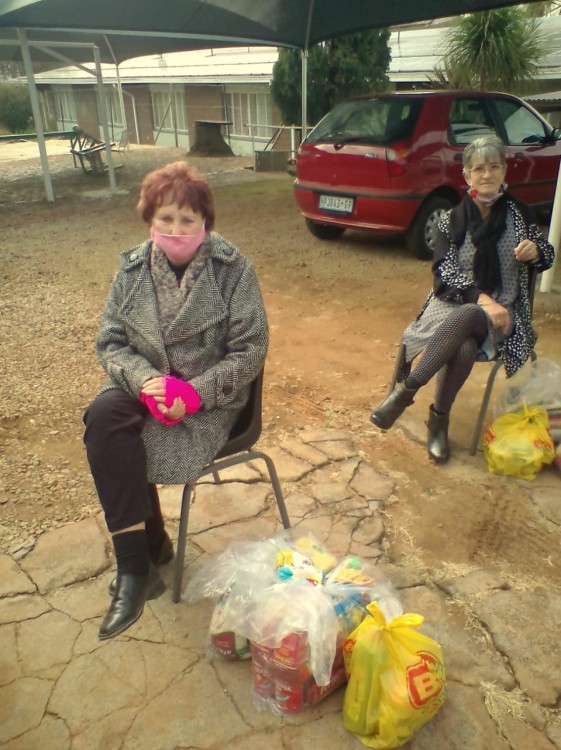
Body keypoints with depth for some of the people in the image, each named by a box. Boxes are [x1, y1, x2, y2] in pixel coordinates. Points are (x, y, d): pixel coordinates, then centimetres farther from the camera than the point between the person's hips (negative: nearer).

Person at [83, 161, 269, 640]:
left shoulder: (232, 268, -10)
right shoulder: (134, 268, 2)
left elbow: (250, 349, -12)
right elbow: (111, 342, 0)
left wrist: (193, 393, -23)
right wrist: (145, 380, -21)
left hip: (211, 395, -4)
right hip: (145, 385, 5)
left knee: (112, 443, -24)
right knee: (102, 417, -26)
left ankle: (138, 564, -4)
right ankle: (141, 558, -11)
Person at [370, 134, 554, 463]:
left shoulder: (520, 213, 5)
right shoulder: (452, 220, 2)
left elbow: (546, 256, 15)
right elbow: (445, 274, -7)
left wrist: (536, 251, -10)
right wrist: (482, 299, -23)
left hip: (501, 311, 0)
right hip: (454, 303, 0)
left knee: (465, 318, -36)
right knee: (463, 346, -36)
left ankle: (406, 390, -26)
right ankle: (439, 422, -18)